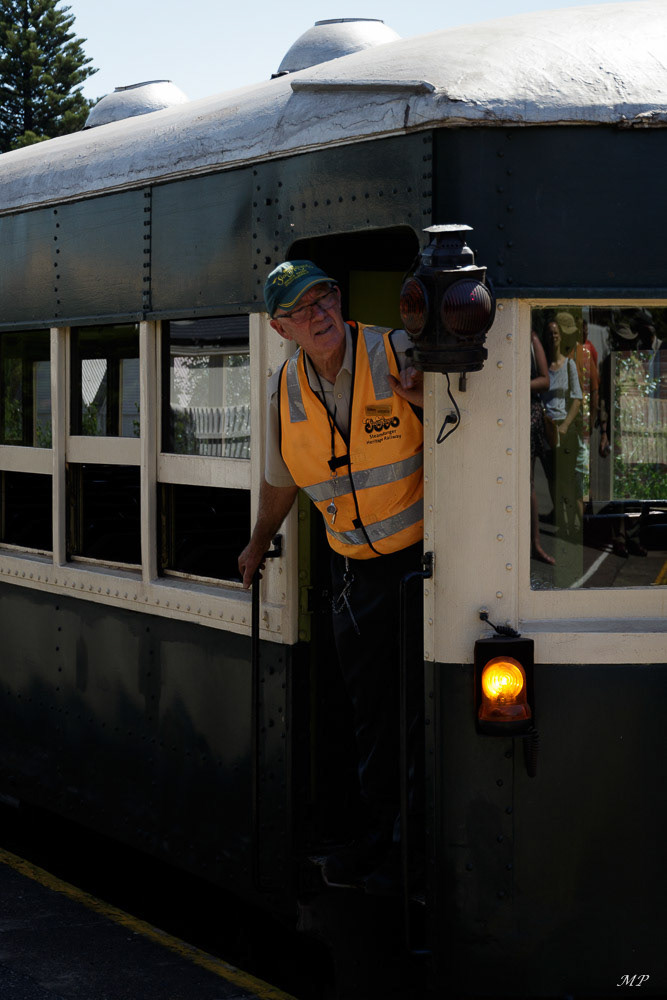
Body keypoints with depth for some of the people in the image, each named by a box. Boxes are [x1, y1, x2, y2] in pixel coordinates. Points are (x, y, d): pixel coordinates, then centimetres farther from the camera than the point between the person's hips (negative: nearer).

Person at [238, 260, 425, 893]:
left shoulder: (397, 354, -12)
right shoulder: (286, 390, 2)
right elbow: (281, 480, 20)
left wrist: (426, 400, -27)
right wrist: (258, 545, 32)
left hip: (422, 556, -4)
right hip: (352, 570, 4)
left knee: (420, 706, -3)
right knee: (370, 712, 10)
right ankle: (380, 835, 22)